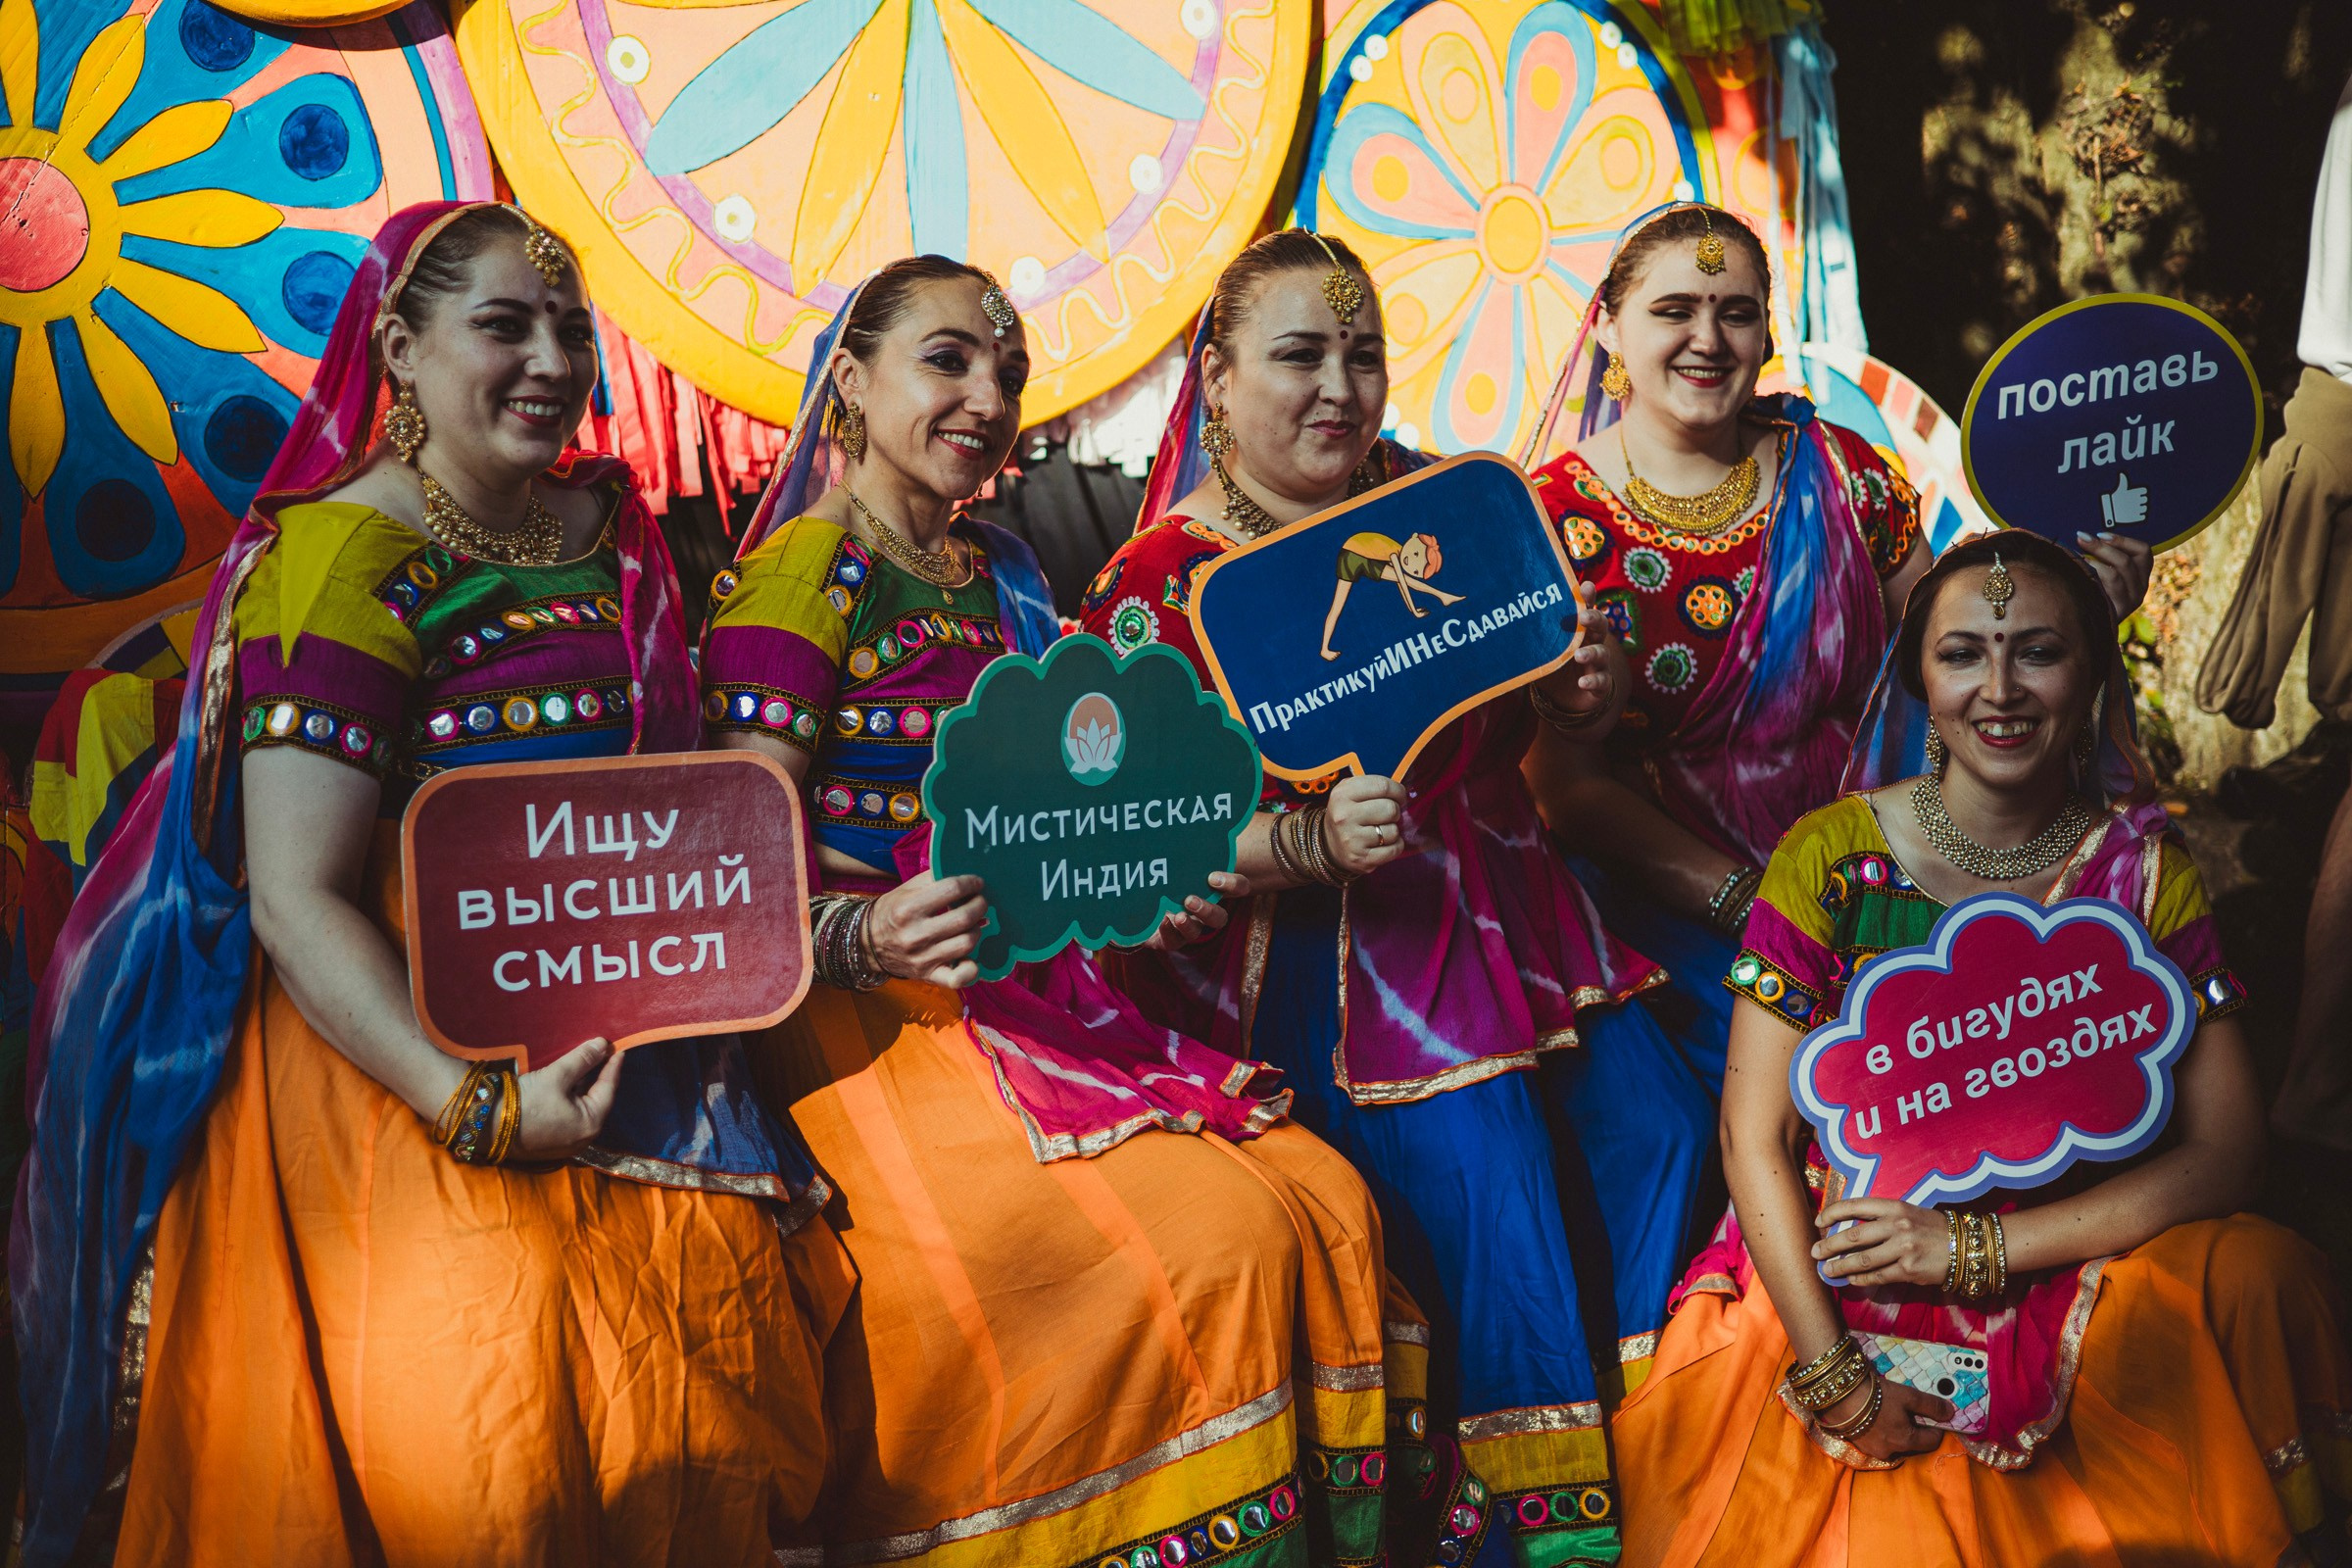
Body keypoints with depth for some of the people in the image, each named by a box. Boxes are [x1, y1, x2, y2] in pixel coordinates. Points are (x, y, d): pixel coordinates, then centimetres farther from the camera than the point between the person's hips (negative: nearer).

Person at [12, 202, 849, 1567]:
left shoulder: (613, 529, 12)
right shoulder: (339, 561, -9)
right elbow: (294, 901, -15)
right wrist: (476, 1107, -25)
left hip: (618, 1033, 6)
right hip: (390, 1039, -6)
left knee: (728, 1323, -13)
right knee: (482, 1450, -21)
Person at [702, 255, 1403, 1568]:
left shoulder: (1004, 577, 18)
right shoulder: (801, 577, -5)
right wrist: (869, 938, -31)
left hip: (1045, 992, 7)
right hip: (876, 1018, -7)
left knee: (1330, 1203, -10)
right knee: (1215, 1238, -21)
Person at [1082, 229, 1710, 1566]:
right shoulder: (1163, 581, -3)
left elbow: (1522, 725, 20)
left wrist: (1586, 696, -3)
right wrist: (1307, 845, -24)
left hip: (1499, 892, 5)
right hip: (1324, 946, -5)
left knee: (1659, 1125, -7)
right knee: (1483, 1162, -19)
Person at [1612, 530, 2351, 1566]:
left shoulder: (2145, 869, -1)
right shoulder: (1830, 857, -7)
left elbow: (2223, 1149, -7)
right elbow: (1754, 1139, -8)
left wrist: (1976, 1245, -18)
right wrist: (1831, 1375, -18)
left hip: (2062, 1277, 3)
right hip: (1829, 1280, -2)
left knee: (2252, 1274, -23)